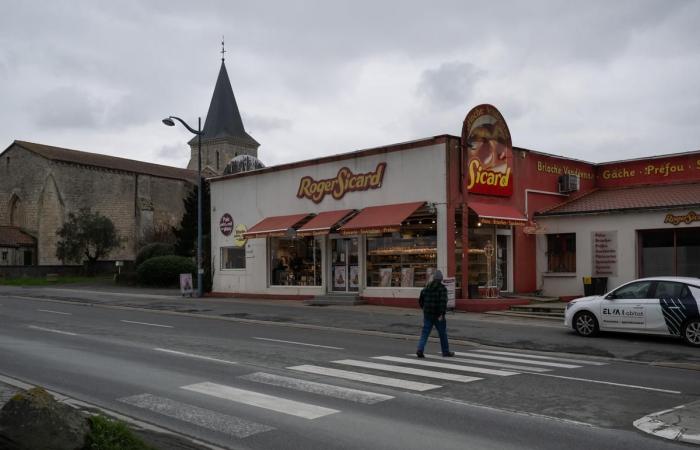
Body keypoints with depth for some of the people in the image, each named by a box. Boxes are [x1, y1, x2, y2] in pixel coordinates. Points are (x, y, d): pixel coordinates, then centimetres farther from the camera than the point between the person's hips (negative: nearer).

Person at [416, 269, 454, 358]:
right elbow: (443, 301, -22)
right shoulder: (442, 288, -9)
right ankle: (446, 352, 24)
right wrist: (442, 314, -25)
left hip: (427, 314, 4)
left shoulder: (427, 287, 7)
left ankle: (420, 350, -17)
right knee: (442, 333, 12)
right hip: (438, 315, -4)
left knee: (425, 333, 2)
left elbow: (421, 300, 12)